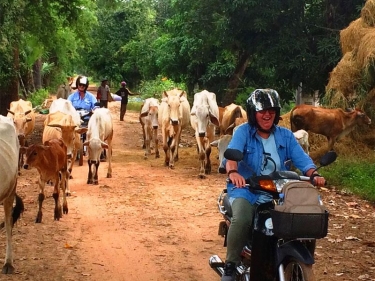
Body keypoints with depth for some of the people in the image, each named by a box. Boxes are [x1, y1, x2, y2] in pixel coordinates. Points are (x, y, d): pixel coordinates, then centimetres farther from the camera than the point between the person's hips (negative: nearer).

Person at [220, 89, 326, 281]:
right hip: (246, 188, -3)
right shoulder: (243, 131, -1)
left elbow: (301, 158, -2)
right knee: (242, 220, -33)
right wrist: (233, 172, -42)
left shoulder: (285, 135, 10)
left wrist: (313, 174, -24)